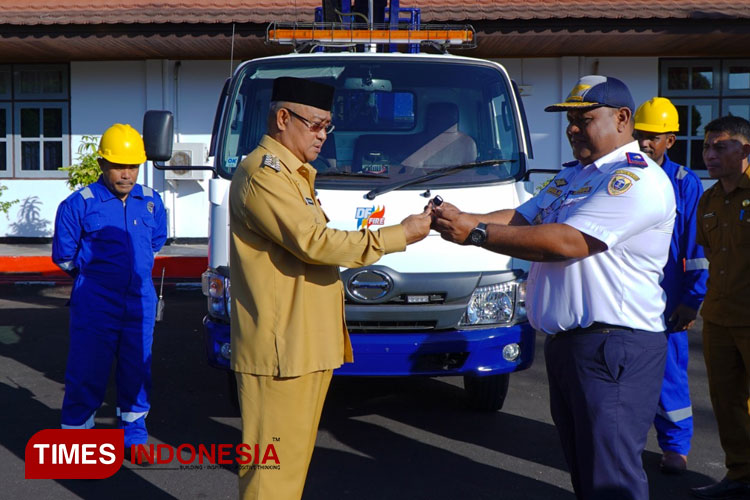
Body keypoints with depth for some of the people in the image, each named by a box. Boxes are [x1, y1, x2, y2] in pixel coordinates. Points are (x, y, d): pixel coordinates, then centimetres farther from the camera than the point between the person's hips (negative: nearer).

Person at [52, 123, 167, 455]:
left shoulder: (151, 202, 4)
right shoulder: (79, 204, -9)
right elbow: (63, 256, 2)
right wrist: (95, 271, 11)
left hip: (140, 303, 4)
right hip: (94, 306, -4)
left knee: (137, 369, 13)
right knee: (86, 374, 1)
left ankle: (134, 432, 28)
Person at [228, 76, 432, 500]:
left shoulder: (293, 173, 21)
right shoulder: (264, 174, -13)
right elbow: (313, 243, -21)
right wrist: (399, 235, -17)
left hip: (307, 345, 10)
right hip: (282, 350, -10)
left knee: (293, 460, 15)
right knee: (274, 465, -6)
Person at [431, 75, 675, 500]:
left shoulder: (637, 179, -13)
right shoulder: (573, 176, 20)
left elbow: (565, 242, -21)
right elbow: (520, 219, 14)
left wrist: (476, 233, -19)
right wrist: (460, 219, -4)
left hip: (613, 347, -9)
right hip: (565, 343, 9)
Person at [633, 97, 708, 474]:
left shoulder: (685, 183, -1)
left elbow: (697, 245, -1)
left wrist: (693, 298, -5)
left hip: (665, 297, -2)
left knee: (669, 370, 4)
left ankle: (675, 445, 19)